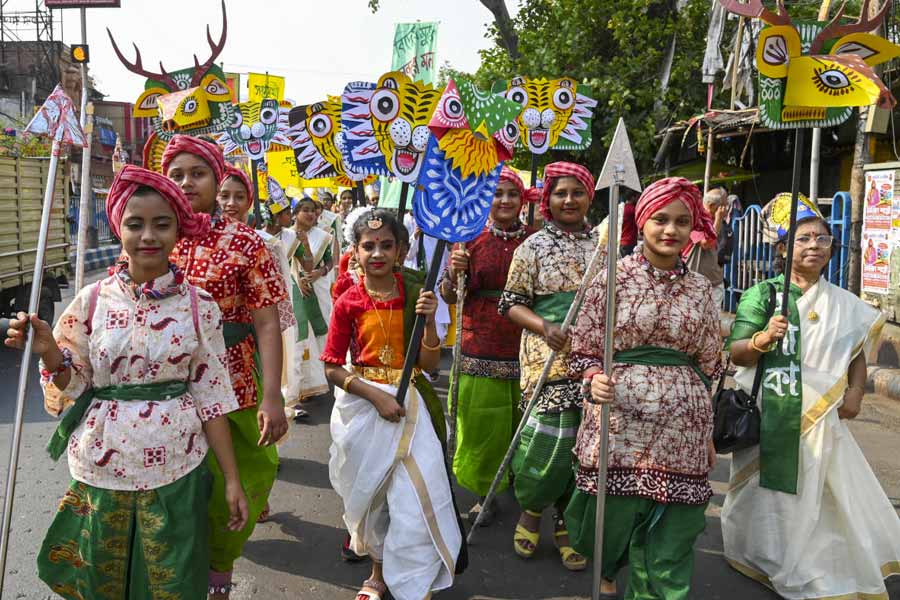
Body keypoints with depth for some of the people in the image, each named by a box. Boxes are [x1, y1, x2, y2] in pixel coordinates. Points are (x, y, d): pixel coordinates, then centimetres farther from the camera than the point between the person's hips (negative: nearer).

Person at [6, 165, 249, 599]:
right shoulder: (92, 300, -4)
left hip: (176, 472, -1)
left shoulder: (199, 305, -6)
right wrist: (49, 353, -16)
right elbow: (73, 388, 4)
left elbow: (211, 397, -3)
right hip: (101, 471, 1)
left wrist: (232, 478, -4)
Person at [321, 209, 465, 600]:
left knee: (415, 498, -4)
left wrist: (428, 320, -19)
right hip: (362, 406, 0)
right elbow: (332, 369, -5)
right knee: (370, 495, 14)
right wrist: (375, 395, -16)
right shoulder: (348, 303, -5)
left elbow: (429, 364, -4)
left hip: (408, 403, 0)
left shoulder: (415, 296, -3)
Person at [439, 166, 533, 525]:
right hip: (480, 347, -1)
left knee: (521, 422, 11)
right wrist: (453, 273, -19)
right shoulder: (470, 238, -1)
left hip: (522, 346, 1)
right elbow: (449, 296, -1)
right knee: (481, 424, 5)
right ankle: (484, 491, 25)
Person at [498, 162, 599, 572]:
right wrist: (545, 327, -16)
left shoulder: (604, 242, 11)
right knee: (550, 438, -6)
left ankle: (566, 522, 26)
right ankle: (531, 509, 24)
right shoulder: (534, 246, 1)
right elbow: (511, 303, 0)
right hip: (549, 357, -3)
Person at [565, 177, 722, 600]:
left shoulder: (700, 289, 8)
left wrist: (708, 434, 15)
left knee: (672, 531, 5)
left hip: (682, 429, 3)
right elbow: (583, 351, 1)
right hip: (619, 419, -2)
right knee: (613, 517, 8)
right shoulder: (612, 278, -2)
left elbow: (708, 365, 14)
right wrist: (594, 379, -20)